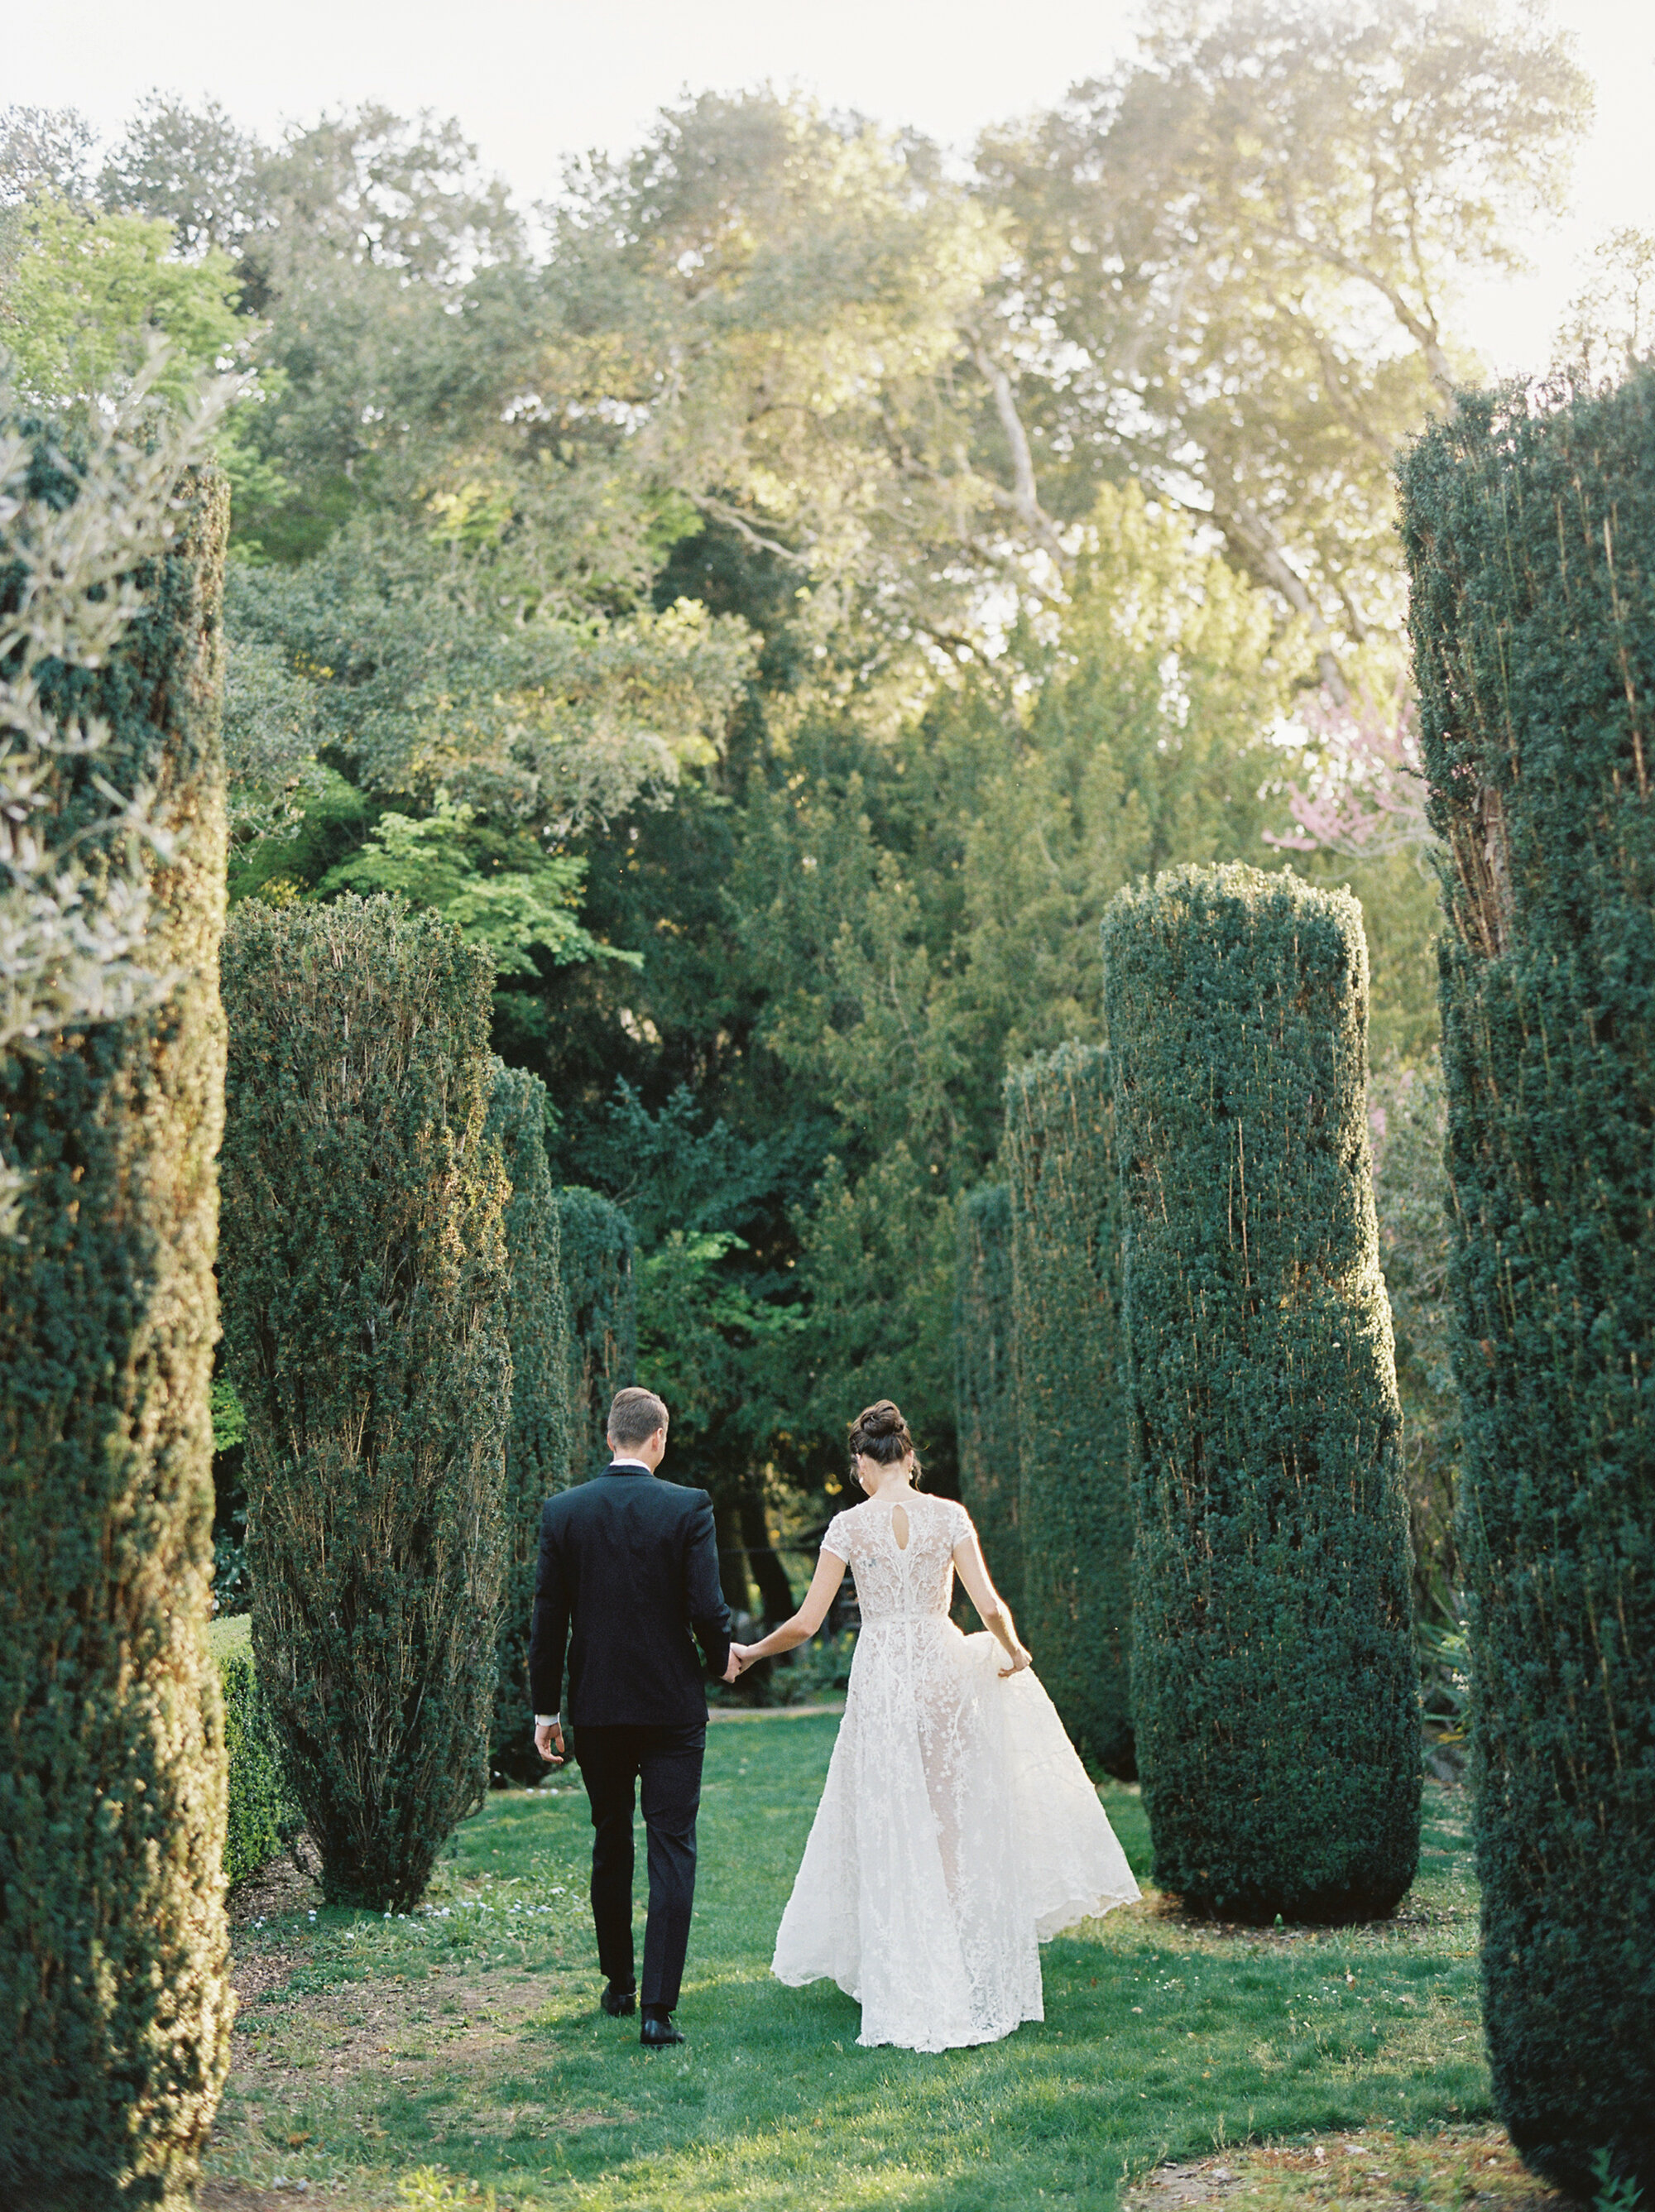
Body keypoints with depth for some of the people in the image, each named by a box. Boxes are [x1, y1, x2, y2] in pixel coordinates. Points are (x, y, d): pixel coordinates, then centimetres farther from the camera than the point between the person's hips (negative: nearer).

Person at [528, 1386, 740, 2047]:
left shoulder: (563, 1511, -2)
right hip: (672, 1707, -3)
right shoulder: (688, 1508, -10)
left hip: (595, 1709, 3)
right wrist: (722, 1657, 9)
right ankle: (658, 2007, -5)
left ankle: (619, 1984, 30)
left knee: (610, 1845, 18)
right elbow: (706, 1607, -13)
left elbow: (548, 1617, 0)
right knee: (672, 1850, 1)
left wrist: (544, 1707, 7)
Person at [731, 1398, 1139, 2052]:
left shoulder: (849, 1526, -5)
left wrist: (752, 1651, 13)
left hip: (879, 1675, -1)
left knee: (892, 1830, 7)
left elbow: (806, 1623, -4)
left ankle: (909, 1982, 9)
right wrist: (1013, 1652, 12)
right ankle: (967, 1967, 16)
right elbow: (989, 1606, -8)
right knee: (950, 1816, 13)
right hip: (941, 1672, 1)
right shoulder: (948, 1516, -3)